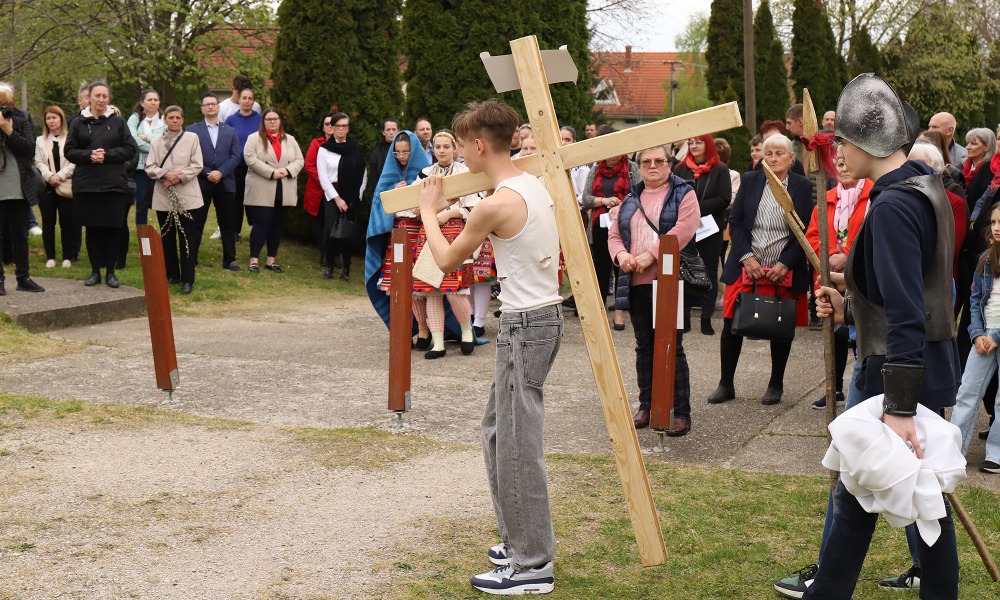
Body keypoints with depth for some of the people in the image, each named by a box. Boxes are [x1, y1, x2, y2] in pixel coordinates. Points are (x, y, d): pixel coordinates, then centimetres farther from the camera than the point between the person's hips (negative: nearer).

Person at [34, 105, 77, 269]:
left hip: (66, 186, -3)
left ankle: (67, 257, 6)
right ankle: (50, 257, 9)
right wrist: (49, 176, -11)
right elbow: (39, 162, 6)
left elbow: (74, 162, -6)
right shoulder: (40, 140, 15)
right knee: (48, 222, 4)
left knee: (67, 222, -1)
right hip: (46, 186, 3)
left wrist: (59, 176, -14)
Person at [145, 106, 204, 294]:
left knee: (187, 238, -5)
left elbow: (197, 165, -2)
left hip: (186, 196, -3)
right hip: (163, 196, 3)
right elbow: (150, 167, 4)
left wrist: (179, 177, -13)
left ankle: (187, 279, -2)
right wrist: (165, 174, -14)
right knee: (167, 237, 9)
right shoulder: (157, 141, 10)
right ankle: (171, 274, 20)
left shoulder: (192, 138, 3)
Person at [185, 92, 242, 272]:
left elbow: (236, 155, 2)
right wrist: (207, 173, -14)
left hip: (225, 183, 2)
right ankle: (191, 259, 8)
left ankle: (229, 260, 12)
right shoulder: (192, 130, 5)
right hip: (201, 183, -2)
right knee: (196, 223, 2)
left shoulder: (230, 131, 13)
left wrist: (221, 172, -12)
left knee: (227, 224, 5)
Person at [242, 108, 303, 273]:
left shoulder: (290, 140, 13)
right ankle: (254, 260, -3)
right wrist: (272, 173, -18)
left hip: (284, 191, 4)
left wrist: (287, 171, -12)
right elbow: (250, 159, -12)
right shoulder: (254, 139, 0)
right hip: (262, 191, -4)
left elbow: (300, 160, 8)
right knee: (261, 224, -7)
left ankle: (271, 260, 15)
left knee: (277, 225, 8)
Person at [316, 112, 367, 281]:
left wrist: (356, 196, -2)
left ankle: (346, 268, 5)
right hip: (332, 195, -1)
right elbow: (323, 177, -2)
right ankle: (329, 266, 0)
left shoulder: (356, 149, 7)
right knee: (331, 229, -12)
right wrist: (337, 198, -9)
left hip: (351, 197, 1)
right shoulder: (324, 149, 3)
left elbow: (363, 174, 8)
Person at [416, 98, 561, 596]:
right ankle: (519, 540, 28)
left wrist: (428, 210, 12)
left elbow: (447, 260, -3)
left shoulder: (496, 205, -19)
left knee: (517, 444, -2)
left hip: (525, 323, -10)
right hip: (544, 313, 10)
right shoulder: (534, 185, 7)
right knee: (497, 430, 19)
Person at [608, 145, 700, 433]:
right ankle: (646, 406, 21)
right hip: (636, 283, 6)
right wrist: (621, 255, -7)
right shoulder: (630, 200, 19)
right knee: (644, 346, 12)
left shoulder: (683, 194, 2)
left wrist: (651, 255, -19)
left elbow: (684, 229, -13)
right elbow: (614, 234, 16)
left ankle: (682, 412, -1)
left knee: (671, 347, -6)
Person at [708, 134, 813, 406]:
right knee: (732, 325, 1)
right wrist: (746, 257, -8)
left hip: (784, 271, -1)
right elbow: (734, 222, 4)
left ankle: (776, 385, 22)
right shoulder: (749, 181, 5)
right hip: (745, 268, 2)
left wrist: (785, 264, -11)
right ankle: (726, 385, 12)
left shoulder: (803, 187, 0)